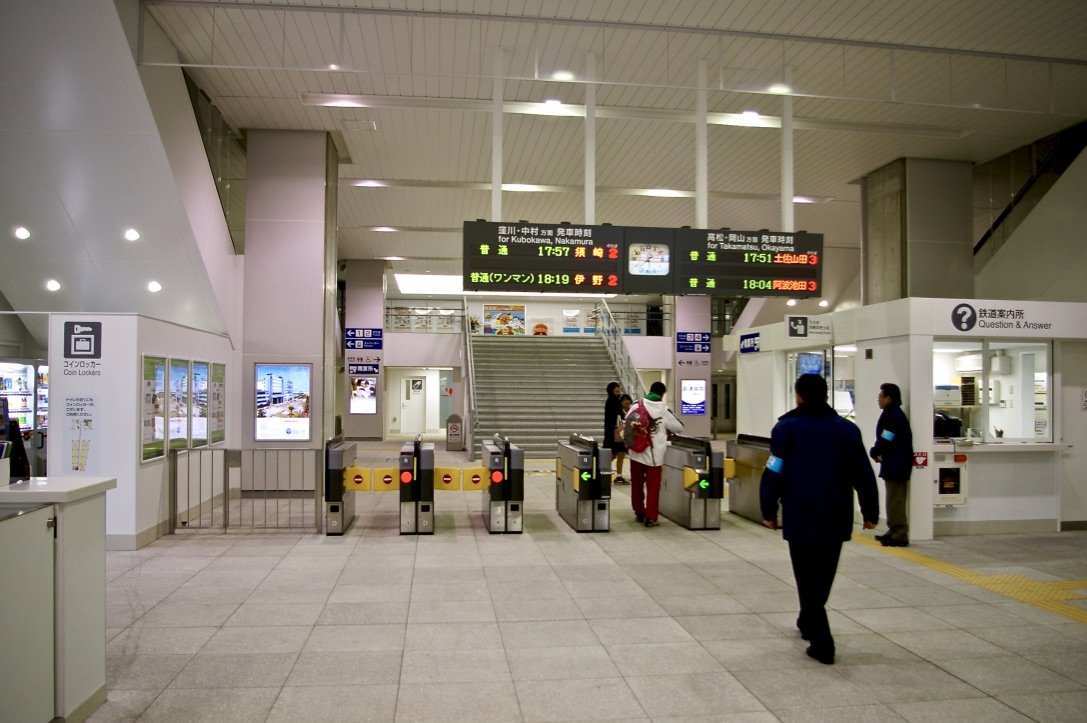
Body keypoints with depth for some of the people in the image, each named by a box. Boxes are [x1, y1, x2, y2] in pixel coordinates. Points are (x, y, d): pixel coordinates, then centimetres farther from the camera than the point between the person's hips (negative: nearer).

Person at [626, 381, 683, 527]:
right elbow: (679, 428, 6)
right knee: (653, 486, 4)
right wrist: (666, 430, 26)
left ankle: (639, 513, 25)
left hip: (636, 451, 2)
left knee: (637, 484, 15)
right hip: (654, 454, -2)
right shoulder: (664, 410, -3)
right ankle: (650, 517, 3)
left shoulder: (637, 406, 0)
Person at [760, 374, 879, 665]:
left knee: (808, 579, 4)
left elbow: (773, 473, -9)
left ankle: (822, 643, -2)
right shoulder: (847, 429, 2)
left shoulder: (787, 427, -6)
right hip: (836, 520, 4)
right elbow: (864, 476, 3)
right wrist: (870, 512, 13)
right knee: (823, 577, 21)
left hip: (800, 520, -4)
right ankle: (809, 622, 40)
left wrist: (769, 512, -1)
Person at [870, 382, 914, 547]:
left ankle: (899, 535, -3)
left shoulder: (892, 416, -18)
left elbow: (885, 441, -21)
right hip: (895, 464, 11)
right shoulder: (894, 414, 15)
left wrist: (874, 453, -4)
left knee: (895, 501, -6)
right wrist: (880, 453, 0)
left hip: (896, 465, -11)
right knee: (894, 501, 17)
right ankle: (894, 531, 25)